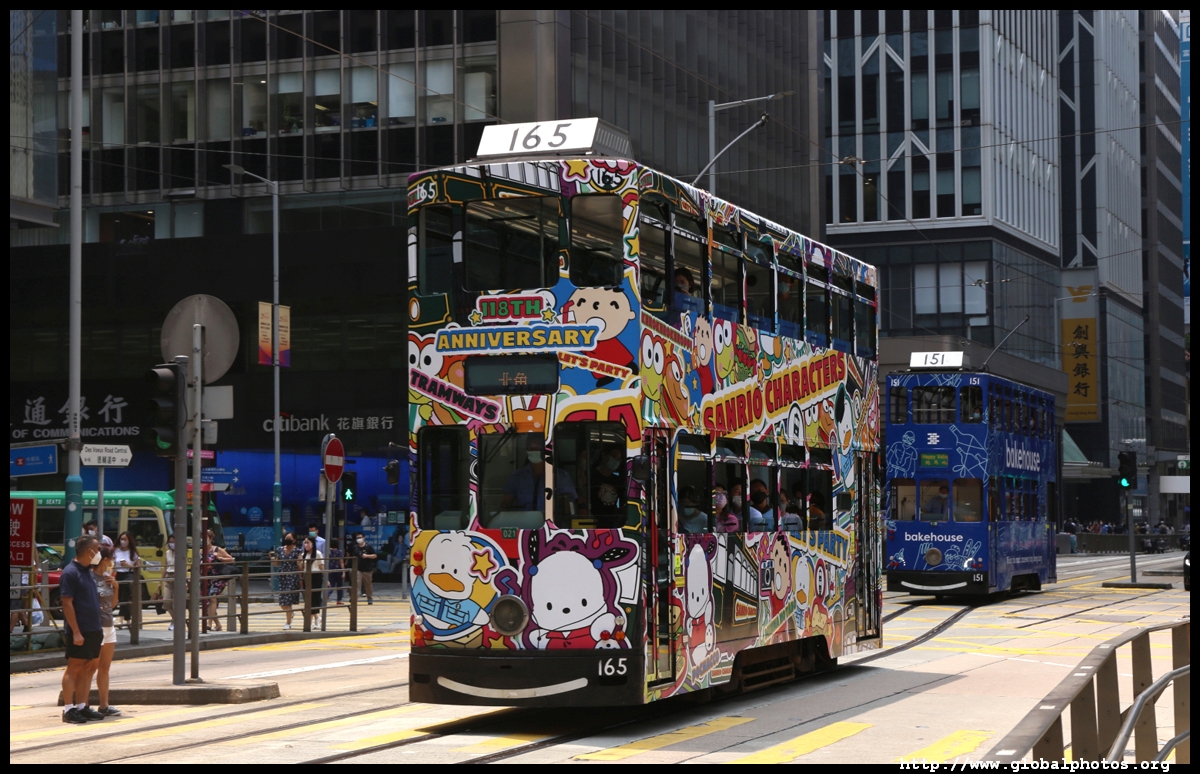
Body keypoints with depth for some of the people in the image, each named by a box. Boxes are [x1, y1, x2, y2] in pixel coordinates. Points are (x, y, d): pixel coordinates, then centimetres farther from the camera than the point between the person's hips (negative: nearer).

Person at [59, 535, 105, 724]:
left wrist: (99, 626, 18)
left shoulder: (87, 572, 15)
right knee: (74, 669, -5)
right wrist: (76, 632, -21)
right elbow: (67, 604, -17)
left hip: (93, 630, 9)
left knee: (88, 669, 9)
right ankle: (68, 709, -2)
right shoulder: (70, 573, -13)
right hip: (79, 632, -9)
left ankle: (82, 707, 14)